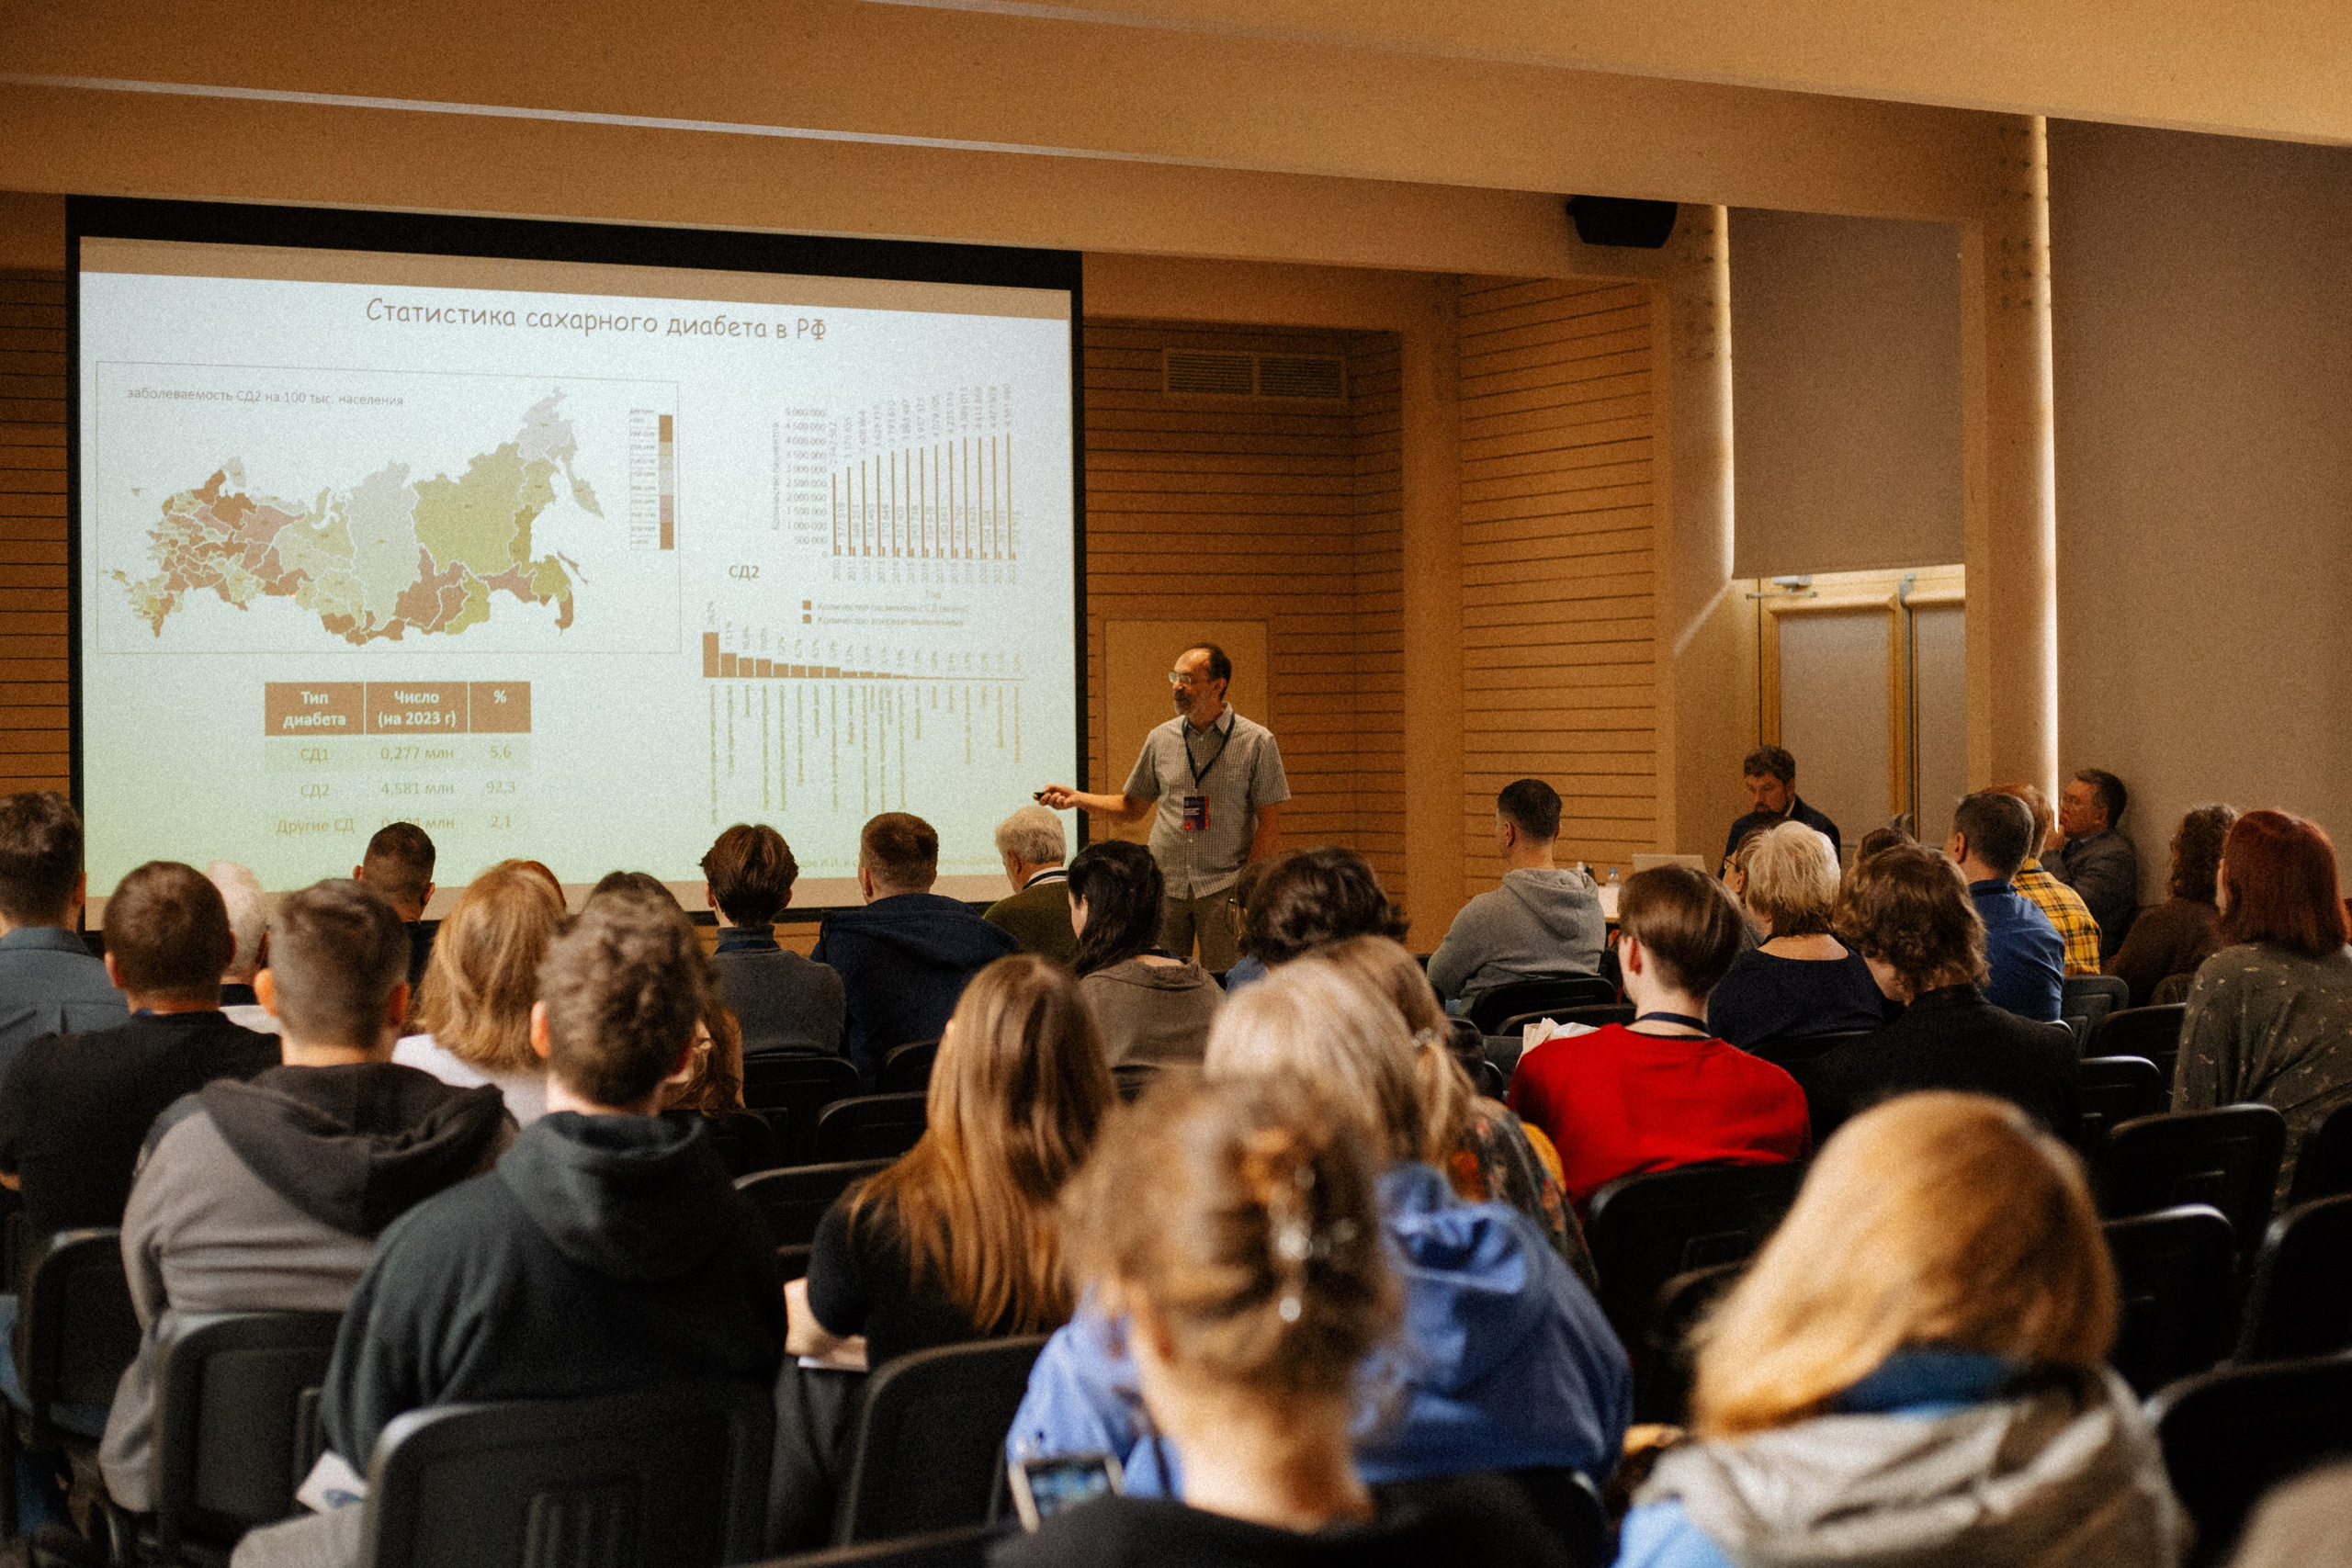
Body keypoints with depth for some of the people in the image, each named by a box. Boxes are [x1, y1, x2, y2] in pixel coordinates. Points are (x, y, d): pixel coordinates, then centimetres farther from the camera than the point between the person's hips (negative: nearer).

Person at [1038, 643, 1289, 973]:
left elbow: (1269, 823, -2)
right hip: (1165, 886, 3)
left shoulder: (1257, 741, -1)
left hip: (1223, 889, -3)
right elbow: (1131, 807, 18)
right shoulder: (1161, 739, 9)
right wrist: (1077, 799, 3)